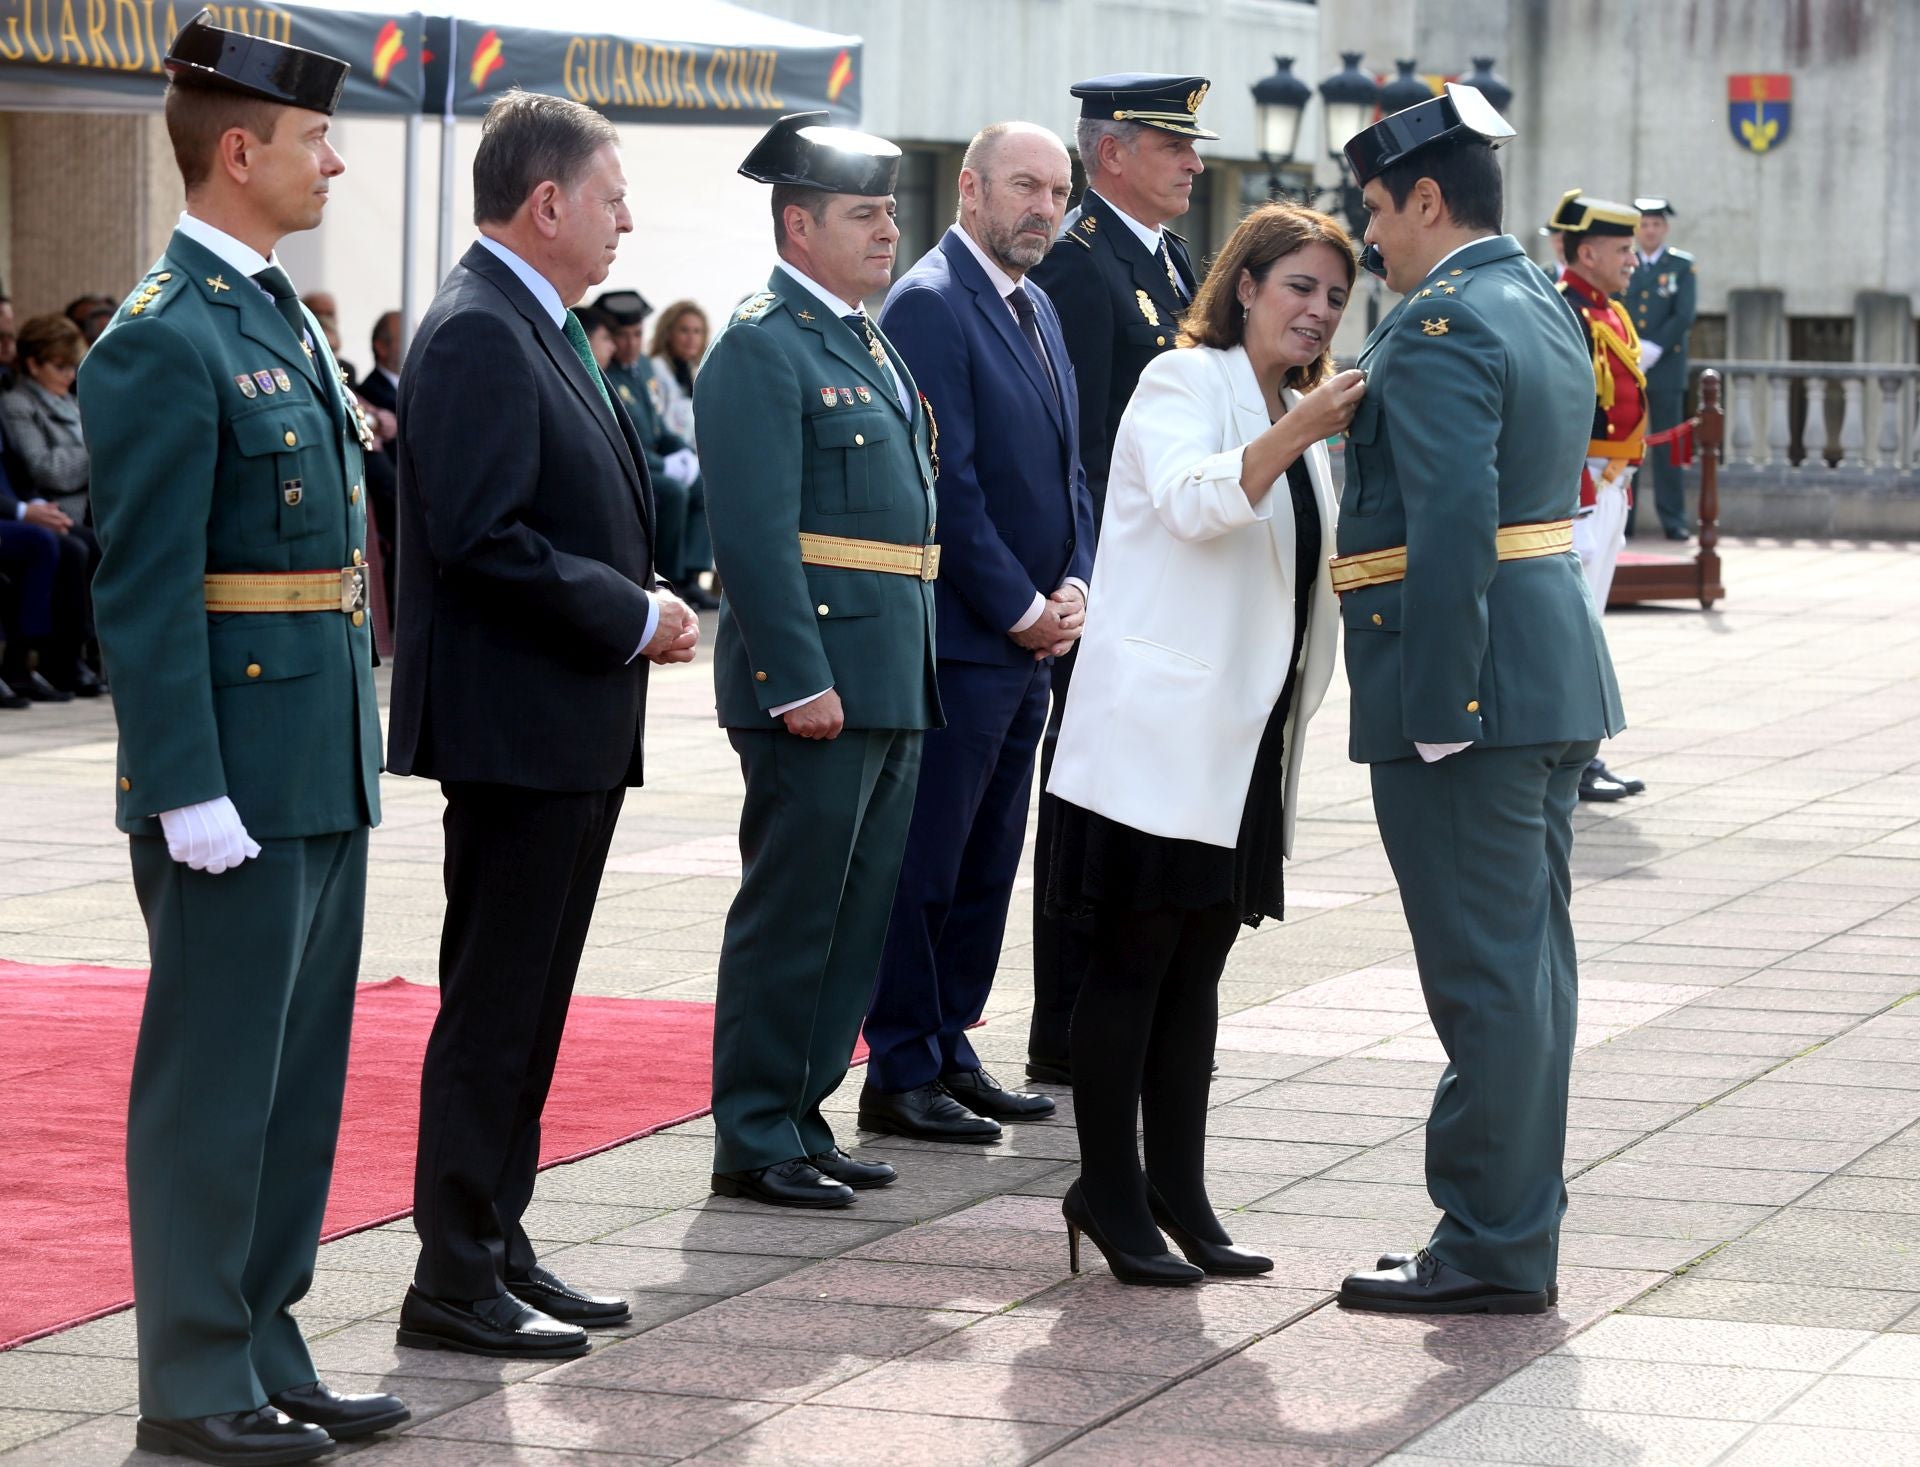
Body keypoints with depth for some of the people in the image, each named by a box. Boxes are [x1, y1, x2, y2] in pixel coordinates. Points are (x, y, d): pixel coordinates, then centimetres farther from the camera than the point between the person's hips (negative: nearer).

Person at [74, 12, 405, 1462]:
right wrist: (190, 795, -21)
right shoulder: (165, 342, -15)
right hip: (237, 777, -9)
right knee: (214, 1083, -1)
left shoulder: (283, 317, 15)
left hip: (323, 769, 9)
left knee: (298, 1077, 14)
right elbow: (144, 591, -18)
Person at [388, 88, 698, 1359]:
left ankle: (498, 1247, 22)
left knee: (526, 1009, 15)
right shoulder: (478, 335, -16)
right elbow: (482, 539, -24)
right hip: (515, 726, -10)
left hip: (572, 729, 10)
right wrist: (633, 618, -16)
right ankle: (455, 1282, 0)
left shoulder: (540, 333, 16)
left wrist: (646, 601, 7)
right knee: (492, 1009, -5)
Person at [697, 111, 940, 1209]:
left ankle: (802, 1118, 21)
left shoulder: (867, 342, 18)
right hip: (815, 683, -9)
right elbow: (758, 533, -18)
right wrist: (801, 681, -22)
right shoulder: (762, 349, -11)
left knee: (858, 915, 12)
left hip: (893, 685, 9)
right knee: (791, 913, -3)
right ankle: (755, 1142, 4)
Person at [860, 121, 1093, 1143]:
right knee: (924, 860, -3)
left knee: (985, 864, 12)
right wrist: (1019, 608, -14)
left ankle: (948, 1051, 20)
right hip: (957, 637, -9)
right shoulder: (930, 303, -12)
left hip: (1029, 639, 9)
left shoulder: (1037, 309, 17)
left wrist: (1072, 587, 4)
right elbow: (944, 481, -17)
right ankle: (901, 1074, 2)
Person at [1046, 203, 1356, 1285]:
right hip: (1162, 731, -8)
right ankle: (1109, 1191, 1)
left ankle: (1178, 1194, 14)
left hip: (1245, 738, 8)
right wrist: (1296, 435, -36)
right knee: (1136, 958, -5)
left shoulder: (1295, 415, 20)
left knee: (1199, 963, 10)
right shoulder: (1185, 382, -6)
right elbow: (1192, 501, -26)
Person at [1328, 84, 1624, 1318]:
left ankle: (1490, 1250, 0)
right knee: (1528, 959, 14)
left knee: (1485, 971, -5)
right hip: (1556, 678, 10)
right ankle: (1522, 1228, 21)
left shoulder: (1441, 325, -16)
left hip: (1469, 688, -10)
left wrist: (1439, 708, -23)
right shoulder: (1543, 310, 16)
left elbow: (1454, 521, -24)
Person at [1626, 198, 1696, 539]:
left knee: (1668, 445, -1)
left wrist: (1653, 349, -13)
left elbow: (1685, 316, -5)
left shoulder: (1682, 266, 4)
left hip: (1666, 368, -1)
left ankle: (1673, 520, 2)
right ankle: (1620, 518, 4)